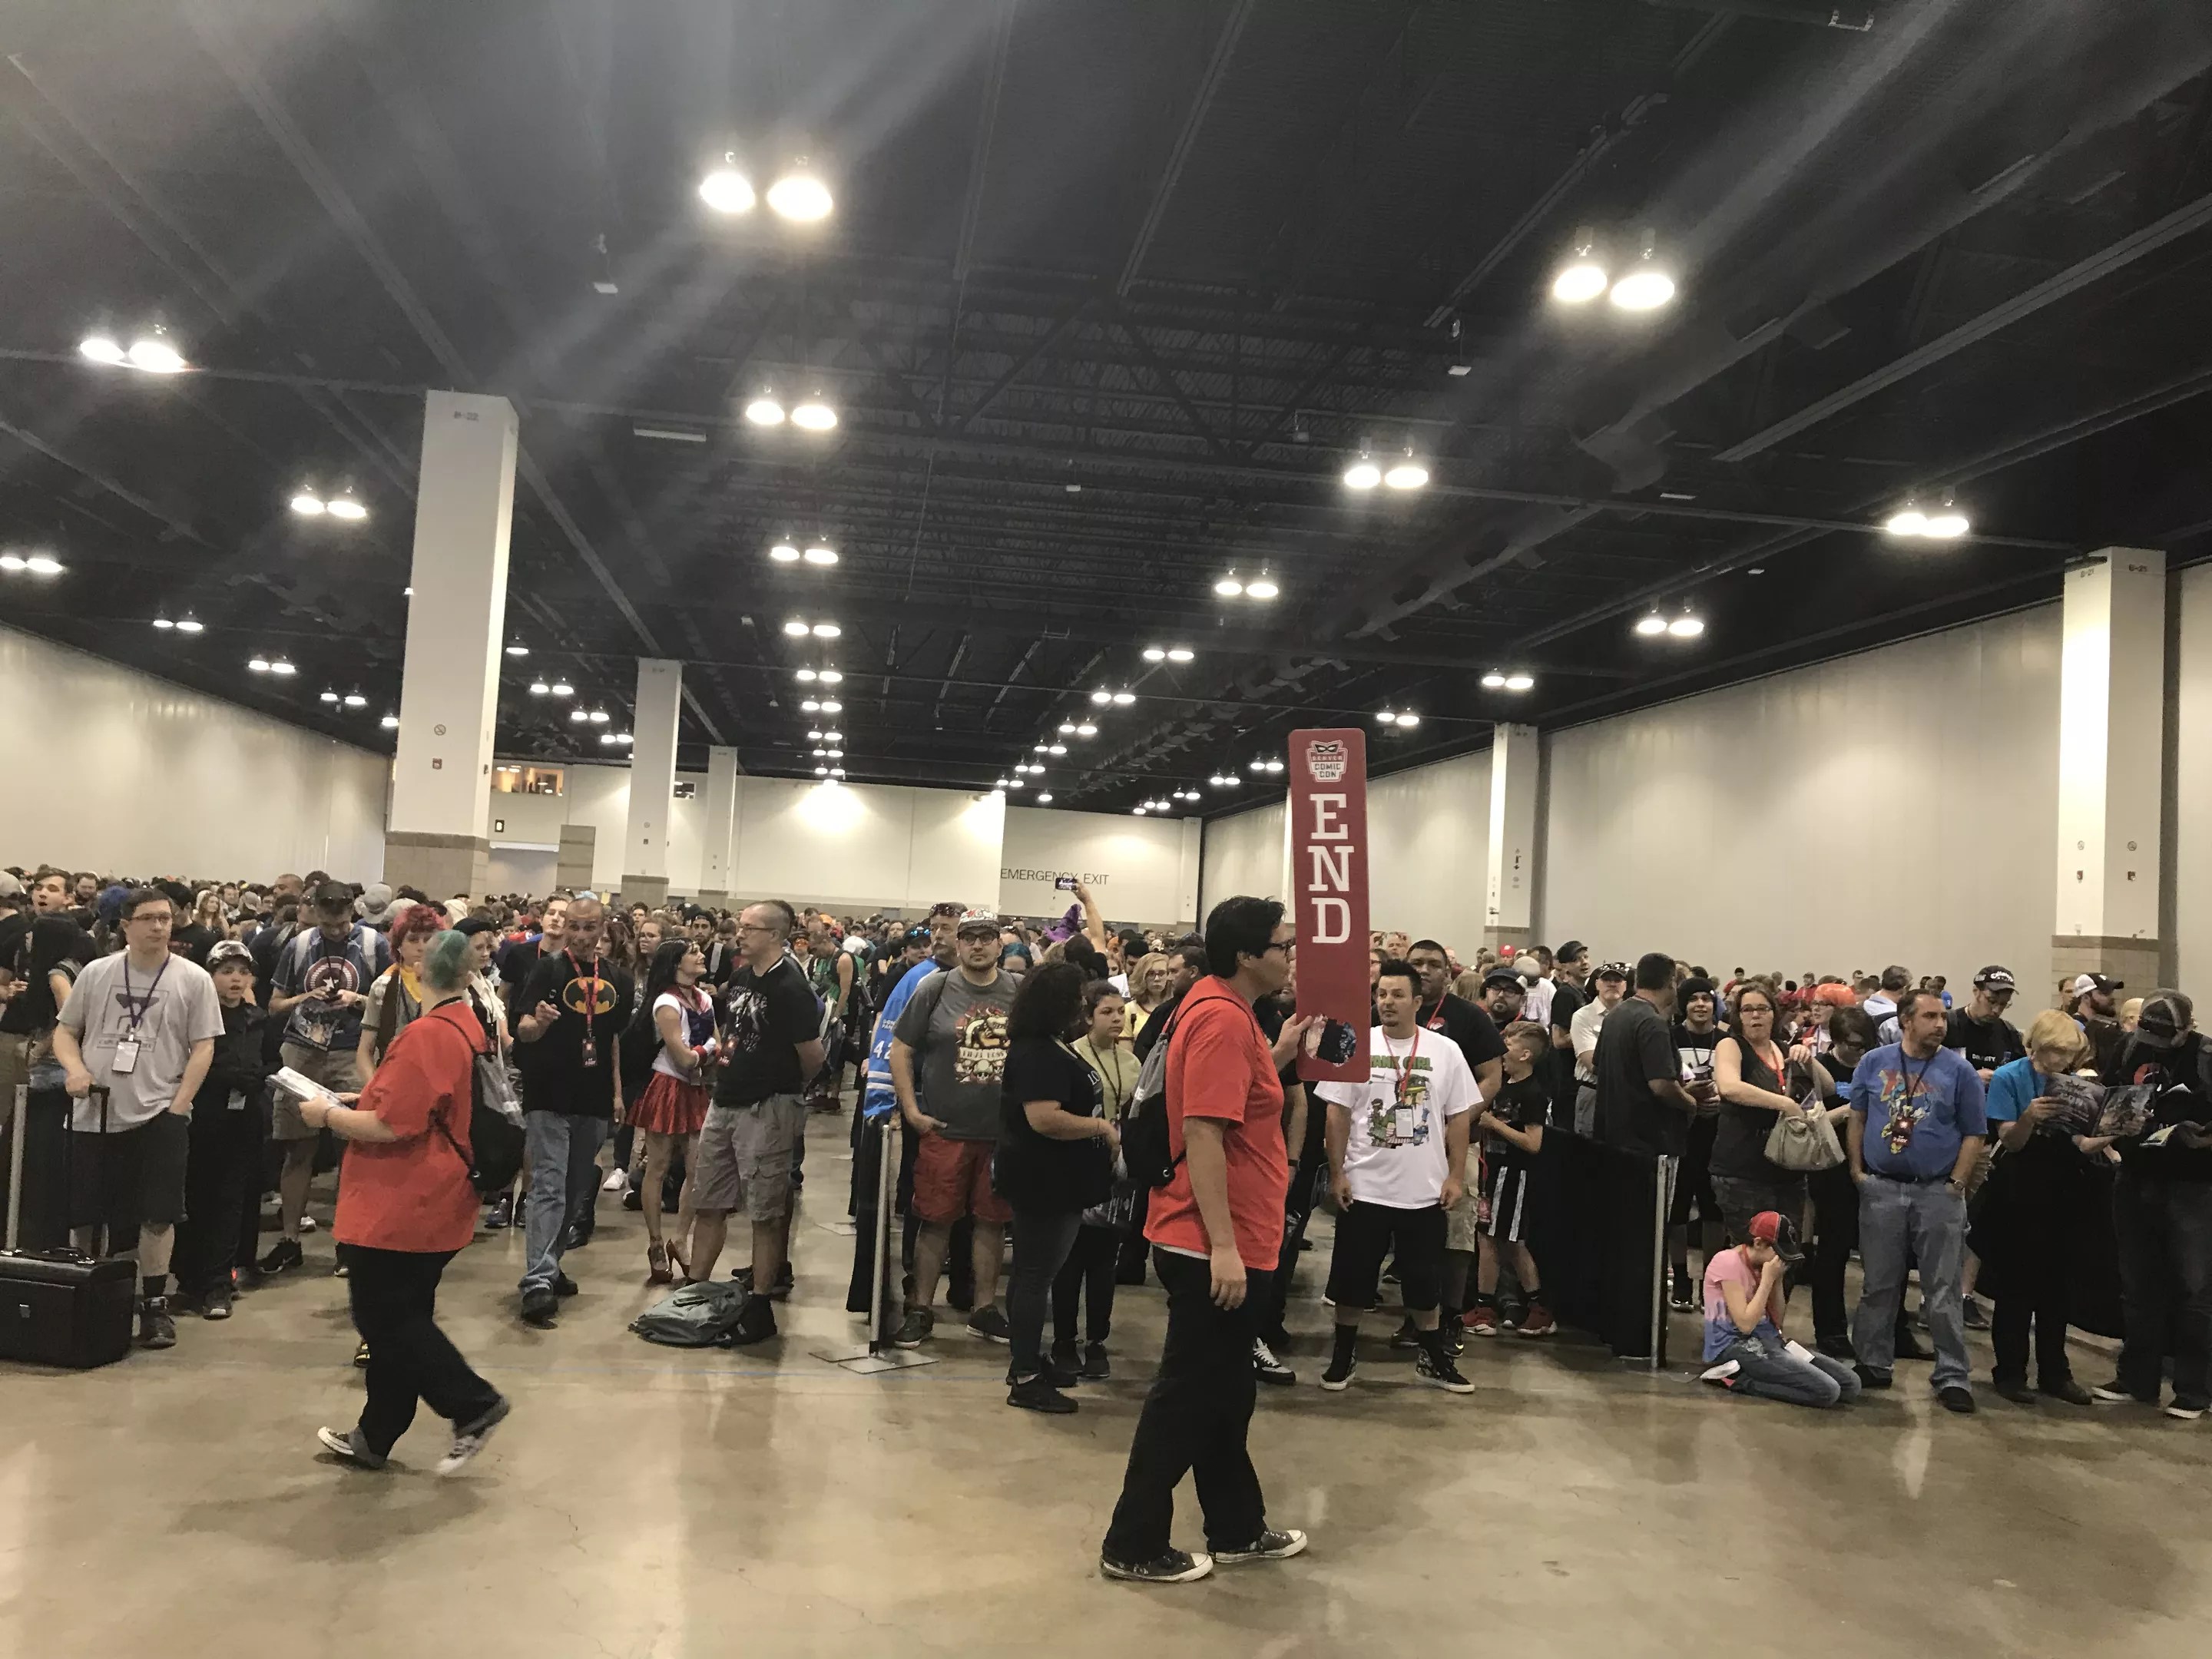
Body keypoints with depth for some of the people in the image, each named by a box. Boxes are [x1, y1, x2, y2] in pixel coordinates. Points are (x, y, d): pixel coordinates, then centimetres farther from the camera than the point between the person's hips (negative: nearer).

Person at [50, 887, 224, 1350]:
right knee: (88, 1215, 9)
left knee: (157, 1214, -4)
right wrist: (74, 1068, -8)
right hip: (94, 1114, 3)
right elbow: (65, 1030, 13)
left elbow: (203, 1048, -2)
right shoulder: (96, 973, 6)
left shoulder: (193, 978, -1)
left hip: (159, 1114, -2)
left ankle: (154, 1304, 8)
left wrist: (177, 1107, -10)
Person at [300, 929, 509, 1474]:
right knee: (399, 1317, 17)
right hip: (430, 1205, 9)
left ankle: (474, 1404, 3)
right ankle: (374, 1438, 28)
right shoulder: (469, 1030, 7)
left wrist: (328, 1114, -7)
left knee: (386, 1318, 1)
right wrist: (358, 1104, 18)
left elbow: (388, 1126, -24)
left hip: (401, 1208, -9)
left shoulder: (426, 1036, -22)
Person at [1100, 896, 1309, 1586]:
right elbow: (1201, 1131, -27)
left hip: (1231, 1242, 10)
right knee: (1188, 1395, 1)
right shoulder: (1221, 1017, -21)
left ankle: (1238, 1529, 33)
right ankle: (1133, 1544, 14)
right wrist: (1222, 1246, -27)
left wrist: (1279, 1053, 13)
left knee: (1224, 1394, 19)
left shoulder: (1224, 1008, 11)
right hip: (1216, 1247, -10)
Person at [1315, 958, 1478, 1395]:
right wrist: (1337, 1173, -5)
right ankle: (1343, 1355, 24)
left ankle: (1433, 1359, 28)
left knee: (1425, 1281, 12)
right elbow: (1338, 1113, -2)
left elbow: (1459, 1118, 3)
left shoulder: (1445, 1052, -1)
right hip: (1364, 1188, -1)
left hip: (1425, 1191, 1)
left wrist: (1455, 1176, -2)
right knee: (1352, 1279, 8)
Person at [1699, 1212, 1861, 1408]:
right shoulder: (1728, 1262, -13)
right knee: (1826, 1391, -22)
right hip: (1736, 1347, -9)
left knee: (1851, 1384, -3)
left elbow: (1777, 1321, 13)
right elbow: (1745, 1324, -19)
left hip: (1769, 1341, 9)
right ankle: (1736, 1378, -10)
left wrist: (1777, 1280, 1)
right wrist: (1767, 1280, -14)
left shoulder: (1761, 1265, 13)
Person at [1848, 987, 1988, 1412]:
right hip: (1881, 1189, 2)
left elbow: (1974, 1134, 0)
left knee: (1943, 1290, 2)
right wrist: (1856, 1170, 2)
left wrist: (1957, 1183, -8)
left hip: (1938, 1193, -2)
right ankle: (1873, 1365, 20)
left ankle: (1952, 1376, 11)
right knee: (1877, 1285, 10)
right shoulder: (1874, 1063, 4)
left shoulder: (1959, 1070, -1)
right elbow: (1857, 1118, 9)